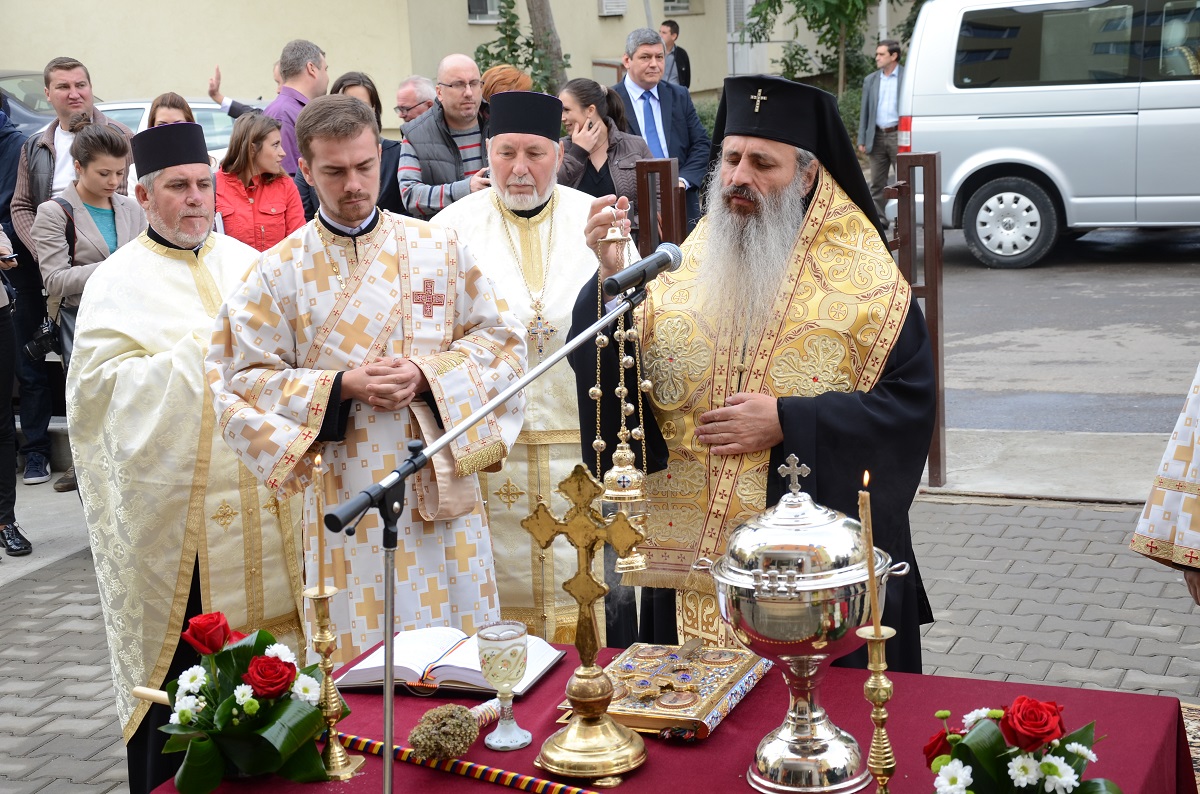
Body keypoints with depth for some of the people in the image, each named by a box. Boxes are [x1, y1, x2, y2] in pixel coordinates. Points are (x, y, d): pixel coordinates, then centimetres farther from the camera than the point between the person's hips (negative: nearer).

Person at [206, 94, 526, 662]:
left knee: (458, 629, 8)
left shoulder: (439, 249, 4)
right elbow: (243, 377, -1)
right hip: (347, 491, -1)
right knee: (363, 643, 3)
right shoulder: (278, 272, 0)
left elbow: (500, 337, 5)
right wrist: (341, 387, -15)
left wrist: (430, 376, -12)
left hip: (443, 481, 2)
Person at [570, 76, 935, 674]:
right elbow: (610, 377, -2)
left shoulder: (865, 281, -3)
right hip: (692, 553, 3)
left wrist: (788, 422, -16)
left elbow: (910, 404, -9)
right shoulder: (681, 272, 6)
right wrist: (612, 278, -17)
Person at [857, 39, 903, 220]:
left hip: (898, 136, -4)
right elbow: (865, 112, 14)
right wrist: (862, 140, 8)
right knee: (877, 183, 7)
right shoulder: (870, 80, 12)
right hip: (878, 137, 5)